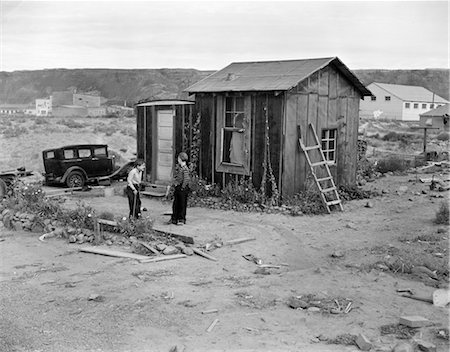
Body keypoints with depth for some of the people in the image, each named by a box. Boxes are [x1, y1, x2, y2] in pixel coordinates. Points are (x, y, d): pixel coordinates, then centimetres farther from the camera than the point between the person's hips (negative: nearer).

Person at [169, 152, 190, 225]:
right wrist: (175, 183, 1)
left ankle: (182, 219, 11)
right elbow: (175, 176, 16)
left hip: (183, 189, -8)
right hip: (177, 187, 8)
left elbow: (186, 179, -21)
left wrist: (183, 187, -16)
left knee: (182, 204, 2)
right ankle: (174, 219, 20)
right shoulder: (178, 167, 8)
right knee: (175, 204, 12)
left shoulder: (185, 169, -17)